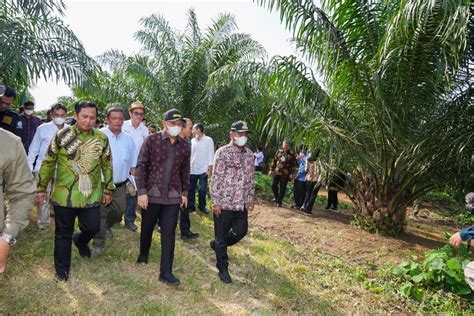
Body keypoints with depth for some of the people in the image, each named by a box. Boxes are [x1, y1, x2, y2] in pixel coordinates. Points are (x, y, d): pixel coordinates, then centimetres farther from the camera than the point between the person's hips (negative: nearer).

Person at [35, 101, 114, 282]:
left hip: (92, 195, 2)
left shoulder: (102, 139, 1)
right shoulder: (62, 135, -6)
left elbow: (107, 166, 8)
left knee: (92, 228, 4)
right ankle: (62, 270, 28)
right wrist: (41, 188, 3)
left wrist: (108, 189, 9)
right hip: (64, 195, -1)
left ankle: (80, 241, 41)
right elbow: (48, 163, 1)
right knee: (63, 233, 10)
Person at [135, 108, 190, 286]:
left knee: (169, 233, 1)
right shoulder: (151, 141, -7)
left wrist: (185, 192, 12)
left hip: (173, 196, 2)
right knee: (147, 228, 17)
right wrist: (142, 191, -13)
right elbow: (141, 167, -8)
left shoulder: (185, 146, 3)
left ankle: (166, 273, 9)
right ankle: (143, 254, 46)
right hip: (151, 193, -1)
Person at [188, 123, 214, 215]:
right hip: (192, 169, 4)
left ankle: (202, 206, 18)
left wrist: (209, 169, -10)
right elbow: (190, 153, 12)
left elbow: (211, 155, -5)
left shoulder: (208, 140, -4)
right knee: (191, 189, 6)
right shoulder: (193, 140, 8)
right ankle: (191, 206, 16)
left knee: (202, 190, 1)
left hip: (203, 170, -4)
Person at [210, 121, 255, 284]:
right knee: (221, 236, 6)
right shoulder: (222, 152, -11)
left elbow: (251, 178, 13)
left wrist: (251, 199, 12)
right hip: (224, 203, -6)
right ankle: (222, 268, 22)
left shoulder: (249, 154, 7)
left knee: (241, 231, 15)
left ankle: (217, 244, 41)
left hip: (241, 203, 6)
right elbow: (216, 179, -13)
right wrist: (215, 202, -14)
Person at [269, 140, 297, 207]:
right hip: (276, 172, 3)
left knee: (282, 188, 3)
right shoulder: (279, 151, 5)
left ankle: (279, 202, 18)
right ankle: (276, 197, 33)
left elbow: (293, 165, -4)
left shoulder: (291, 154, -4)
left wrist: (292, 174, -9)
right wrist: (271, 169, 8)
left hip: (285, 174, -3)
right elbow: (274, 161, 10)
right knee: (273, 186, 7)